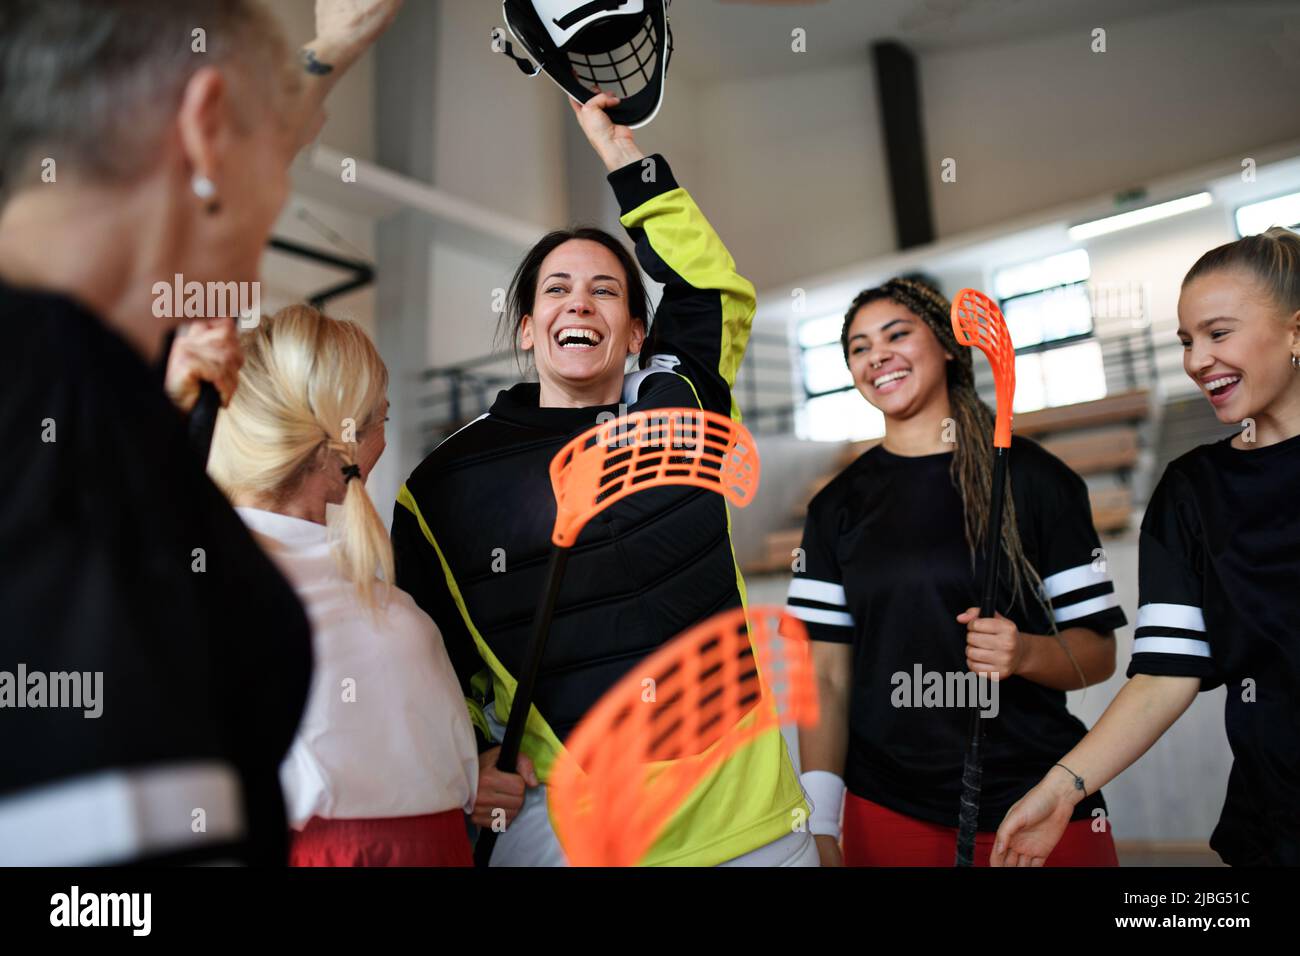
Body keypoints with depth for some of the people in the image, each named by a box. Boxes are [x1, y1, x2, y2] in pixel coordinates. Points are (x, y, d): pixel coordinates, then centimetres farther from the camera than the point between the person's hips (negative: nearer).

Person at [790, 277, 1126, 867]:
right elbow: (828, 675, 0)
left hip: (1040, 803, -1)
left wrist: (1025, 653, -22)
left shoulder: (1034, 476, -3)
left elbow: (1098, 650, -2)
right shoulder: (837, 506, 3)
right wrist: (820, 826, -8)